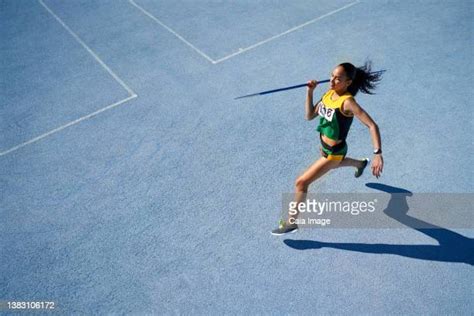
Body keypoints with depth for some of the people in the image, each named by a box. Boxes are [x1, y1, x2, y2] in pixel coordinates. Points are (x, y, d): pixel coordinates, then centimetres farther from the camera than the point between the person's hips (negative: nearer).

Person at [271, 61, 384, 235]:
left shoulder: (347, 102, -29)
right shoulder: (329, 94, -7)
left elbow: (372, 126, -30)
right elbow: (310, 116, -2)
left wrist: (378, 154, -39)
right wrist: (309, 92, -12)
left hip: (334, 152, -8)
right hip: (325, 147, 9)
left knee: (301, 182, -8)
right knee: (335, 164, 42)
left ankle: (291, 222, 11)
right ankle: (360, 163, 74)